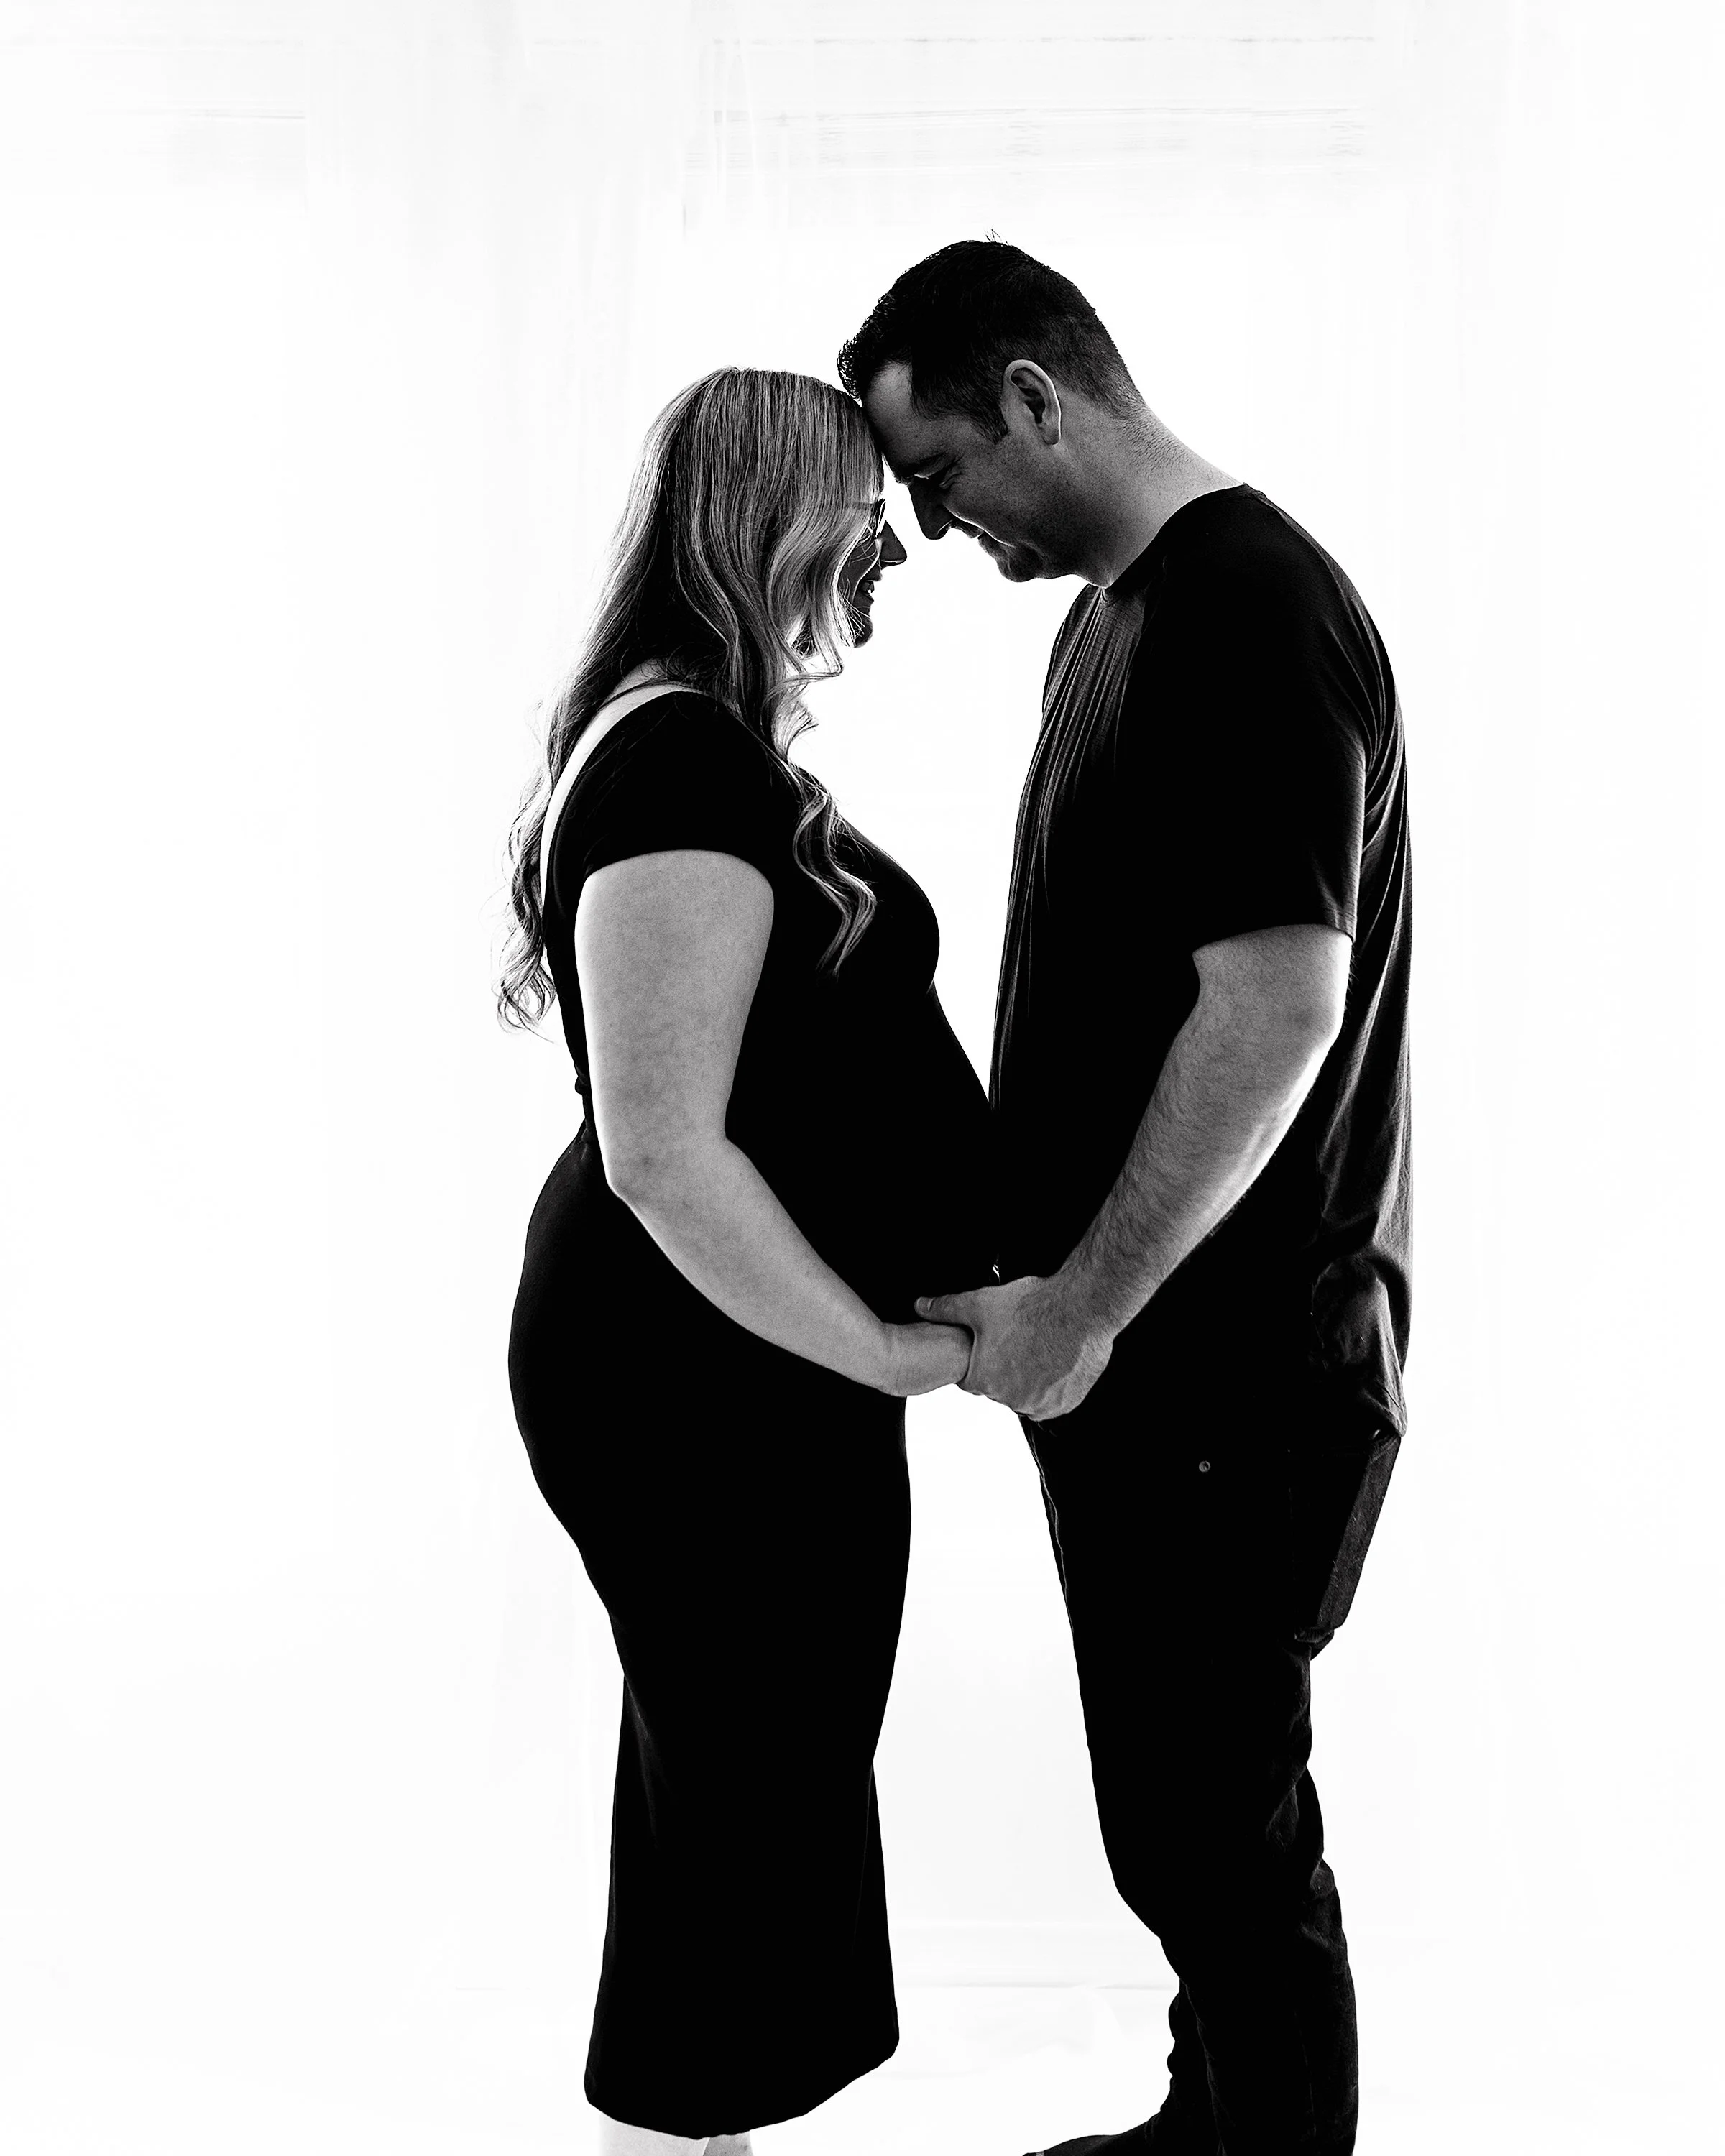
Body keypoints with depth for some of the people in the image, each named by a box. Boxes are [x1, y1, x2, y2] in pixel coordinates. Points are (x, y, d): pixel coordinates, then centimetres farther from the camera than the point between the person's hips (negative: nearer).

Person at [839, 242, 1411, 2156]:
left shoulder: (1250, 617, -18)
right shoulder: (1117, 610, 12)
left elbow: (1279, 1008, -24)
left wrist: (1082, 1306, -19)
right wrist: (1038, 1256, 16)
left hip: (1224, 1356, -9)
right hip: (1129, 1333, 9)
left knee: (1214, 1819, 4)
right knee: (1174, 1788, 21)